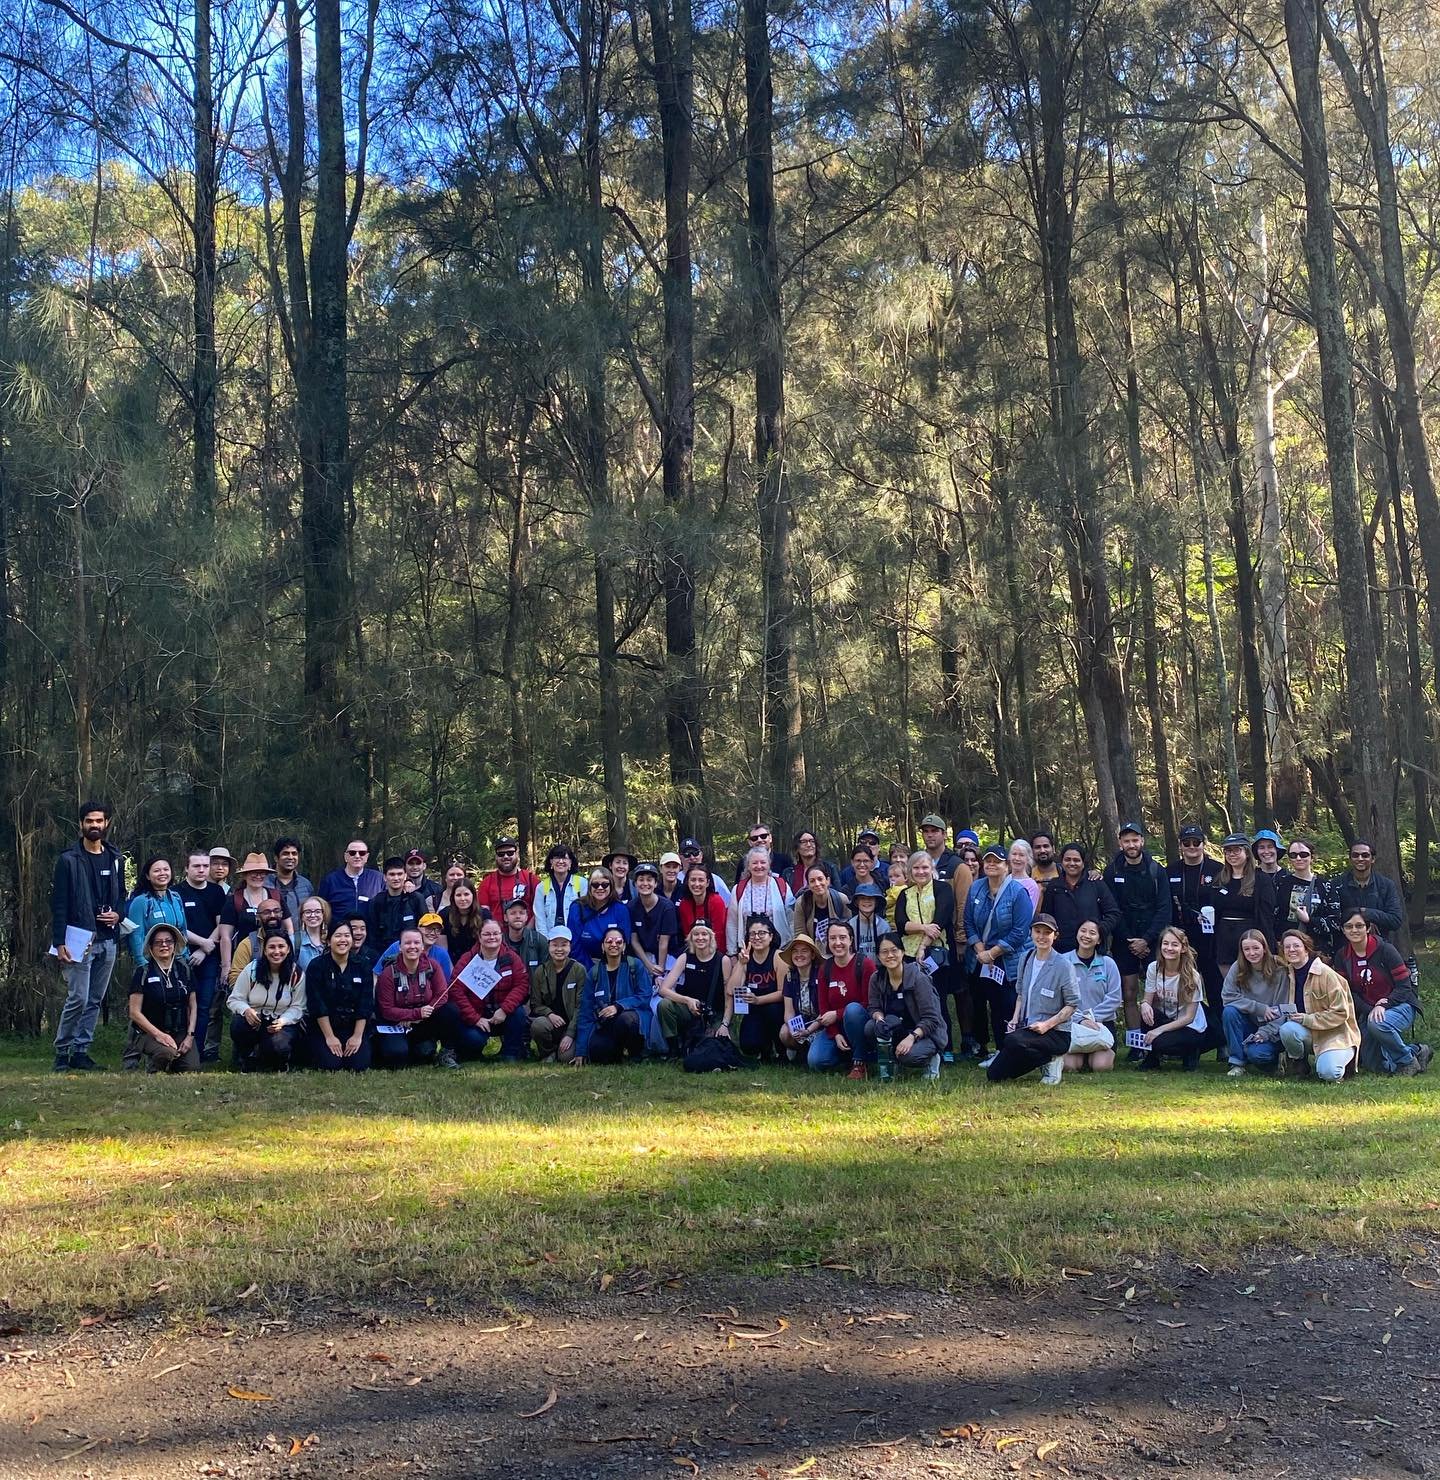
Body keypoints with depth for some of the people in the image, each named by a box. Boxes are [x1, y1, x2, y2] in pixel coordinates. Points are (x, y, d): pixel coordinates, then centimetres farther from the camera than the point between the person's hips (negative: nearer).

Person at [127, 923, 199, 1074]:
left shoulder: (184, 970, 10)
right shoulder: (143, 972, -1)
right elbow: (135, 1012, -5)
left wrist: (190, 1035, -1)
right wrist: (158, 1034, -15)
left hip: (181, 1033, 3)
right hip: (151, 1033, -3)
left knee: (192, 1068, -20)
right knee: (167, 1053, -35)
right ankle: (152, 1065, -1)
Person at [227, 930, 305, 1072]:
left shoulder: (296, 974, -4)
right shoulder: (252, 969, -4)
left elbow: (297, 1007, -4)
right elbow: (234, 1000, -2)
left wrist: (282, 1021, -24)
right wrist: (246, 1010, -25)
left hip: (283, 1023, -1)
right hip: (254, 1020, 1)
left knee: (278, 1047, -34)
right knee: (238, 1025, -35)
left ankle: (279, 1061, 9)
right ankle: (248, 1060, -2)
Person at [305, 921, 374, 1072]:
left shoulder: (362, 967, 2)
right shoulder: (316, 966, -5)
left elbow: (365, 1004, -2)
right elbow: (317, 1005, -10)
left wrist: (357, 1036, -10)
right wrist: (329, 1037, -15)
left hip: (354, 1026, 2)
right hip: (324, 1026, -1)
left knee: (360, 1064, -19)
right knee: (330, 1064, -21)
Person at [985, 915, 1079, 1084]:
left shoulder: (1063, 965, -13)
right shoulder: (1026, 957, 6)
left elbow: (1073, 1004, -10)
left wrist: (1046, 1025, -19)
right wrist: (1015, 1019, 2)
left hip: (1056, 1033, -6)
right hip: (1026, 1028, 6)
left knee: (1012, 1041, -36)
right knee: (993, 1075, -5)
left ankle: (1052, 1059, -8)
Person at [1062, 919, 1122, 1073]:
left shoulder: (1108, 964, 2)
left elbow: (1114, 998, -2)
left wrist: (1092, 1017, -12)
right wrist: (1080, 1019, -16)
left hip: (1102, 1023, 1)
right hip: (1072, 1024, -1)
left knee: (1101, 1066, -20)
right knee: (1070, 1065, -22)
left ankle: (1108, 1053, 16)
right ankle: (1080, 1054, 13)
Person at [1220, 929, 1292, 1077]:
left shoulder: (1279, 971, -11)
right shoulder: (1237, 968, -5)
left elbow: (1283, 1010, -11)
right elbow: (1228, 997, -13)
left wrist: (1265, 1032, -21)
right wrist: (1260, 1008, -19)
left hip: (1271, 1028, -3)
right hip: (1247, 1024, 3)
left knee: (1256, 1053, -30)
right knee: (1229, 1012, -27)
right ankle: (1237, 1062, -16)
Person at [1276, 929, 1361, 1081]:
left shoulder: (1326, 974, -14)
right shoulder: (1290, 975, 5)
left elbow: (1341, 1013, -15)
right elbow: (1290, 1011, 17)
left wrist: (1307, 1019, -19)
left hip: (1336, 1033, -5)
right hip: (1310, 1034, 5)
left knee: (1328, 1073, -30)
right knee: (1286, 1029, -30)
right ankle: (1299, 1065, -3)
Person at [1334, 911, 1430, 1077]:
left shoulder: (1385, 949, -14)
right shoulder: (1342, 957, 0)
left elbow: (1405, 987, -13)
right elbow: (1349, 993, -2)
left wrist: (1383, 1005, -26)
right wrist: (1370, 1010, -18)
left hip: (1399, 1006, -5)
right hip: (1367, 1011, 6)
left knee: (1377, 1024, -38)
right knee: (1371, 1063, -1)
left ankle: (1409, 1060, -12)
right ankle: (1416, 1051, 22)